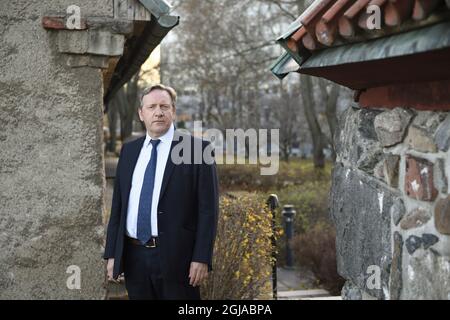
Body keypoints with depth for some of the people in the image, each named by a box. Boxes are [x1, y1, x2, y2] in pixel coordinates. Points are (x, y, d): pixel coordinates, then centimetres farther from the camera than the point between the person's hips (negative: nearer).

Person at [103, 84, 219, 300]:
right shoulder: (128, 150, 11)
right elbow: (118, 206, 13)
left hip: (176, 258, -4)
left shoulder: (197, 149, -4)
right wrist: (111, 254, 8)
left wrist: (202, 259, -12)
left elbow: (208, 209, -7)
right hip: (134, 258, 4)